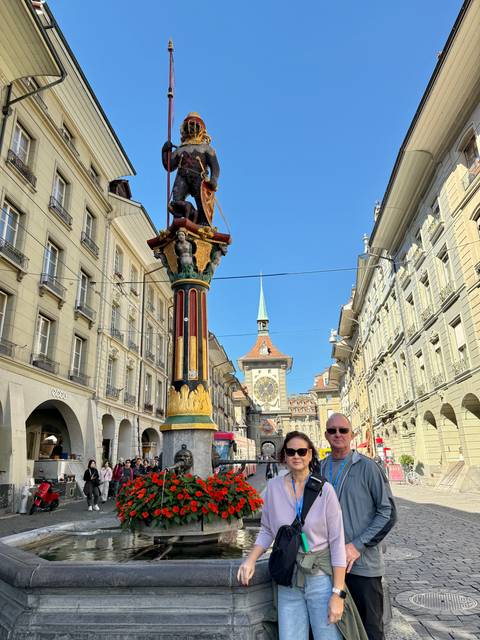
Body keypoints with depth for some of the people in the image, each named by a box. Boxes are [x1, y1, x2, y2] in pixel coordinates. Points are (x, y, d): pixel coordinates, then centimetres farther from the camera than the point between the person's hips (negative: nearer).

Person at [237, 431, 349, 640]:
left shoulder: (324, 490, -11)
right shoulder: (274, 486, -3)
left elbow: (337, 542, -10)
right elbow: (267, 531, 8)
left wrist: (338, 593, -11)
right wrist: (250, 560, -6)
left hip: (320, 578, -2)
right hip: (288, 582, 3)